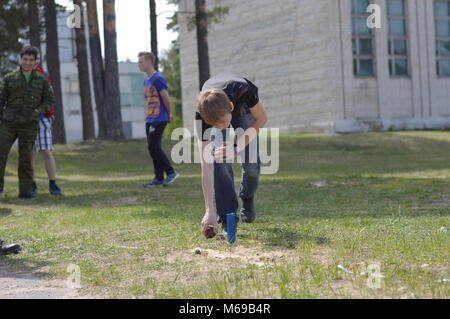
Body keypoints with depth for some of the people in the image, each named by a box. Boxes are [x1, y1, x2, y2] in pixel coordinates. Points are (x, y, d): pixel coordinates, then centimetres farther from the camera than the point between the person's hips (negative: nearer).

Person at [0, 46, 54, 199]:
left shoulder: (41, 80, 5)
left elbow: (49, 100, 12)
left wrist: (39, 110, -7)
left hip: (29, 125, 0)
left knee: (26, 158, 2)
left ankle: (25, 190, 8)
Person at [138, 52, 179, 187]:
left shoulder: (158, 78, -13)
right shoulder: (146, 81, 17)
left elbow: (166, 98, -11)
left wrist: (168, 114, 2)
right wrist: (168, 115, 14)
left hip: (159, 119, -9)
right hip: (149, 119, 9)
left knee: (154, 147, -13)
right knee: (152, 148, 7)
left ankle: (171, 172, -4)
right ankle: (159, 179, 10)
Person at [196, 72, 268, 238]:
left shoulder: (244, 90, -45)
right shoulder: (202, 115, -40)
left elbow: (261, 118, -22)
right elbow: (206, 164, -38)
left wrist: (237, 148, -33)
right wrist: (209, 210, -41)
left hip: (243, 109, 1)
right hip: (213, 112, -1)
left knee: (251, 162, -6)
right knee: (219, 160, -22)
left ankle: (248, 199, 25)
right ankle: (227, 217, -12)